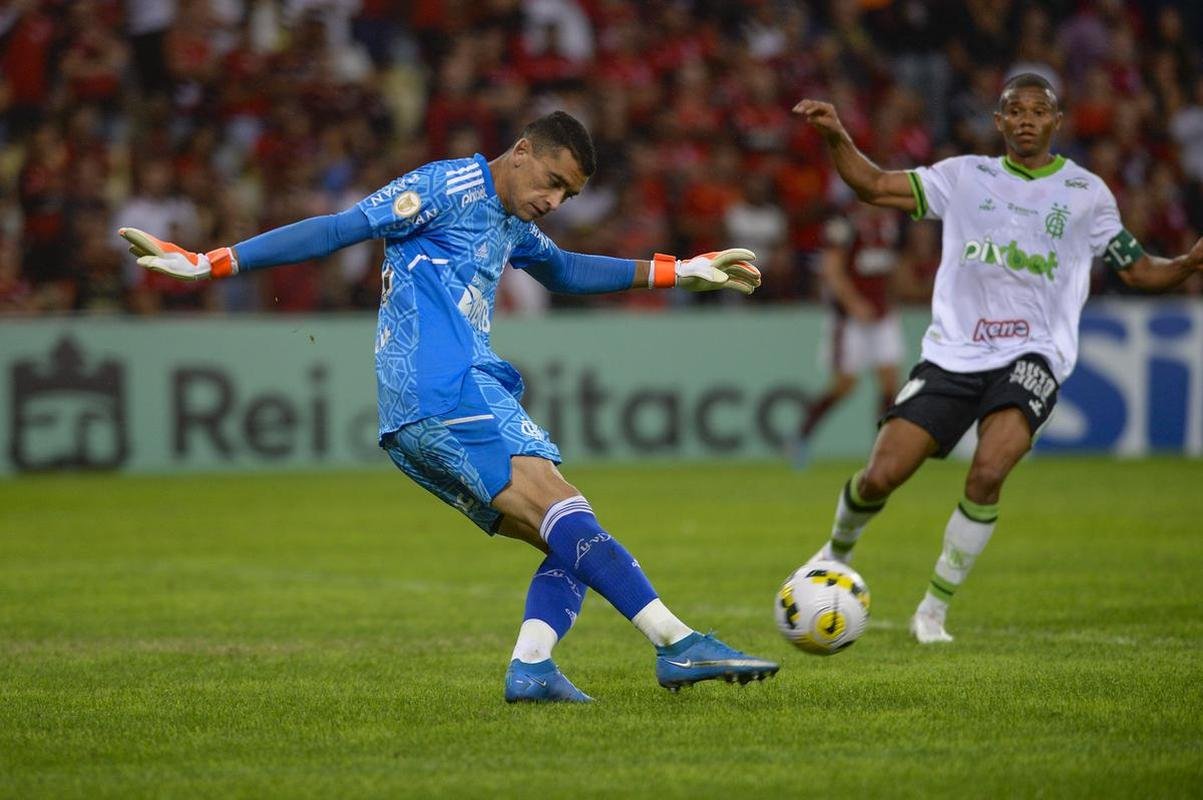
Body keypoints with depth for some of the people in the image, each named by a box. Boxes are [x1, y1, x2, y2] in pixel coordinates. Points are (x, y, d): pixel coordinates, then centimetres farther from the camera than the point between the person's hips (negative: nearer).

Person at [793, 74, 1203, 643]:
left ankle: (934, 609, -10)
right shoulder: (965, 176, 9)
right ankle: (837, 552, 29)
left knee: (988, 472, -27)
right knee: (880, 476, -6)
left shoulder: (1085, 192, 8)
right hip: (952, 354, 1)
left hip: (1032, 356, -1)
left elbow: (1137, 271, 11)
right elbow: (875, 186, 7)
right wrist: (836, 139, -9)